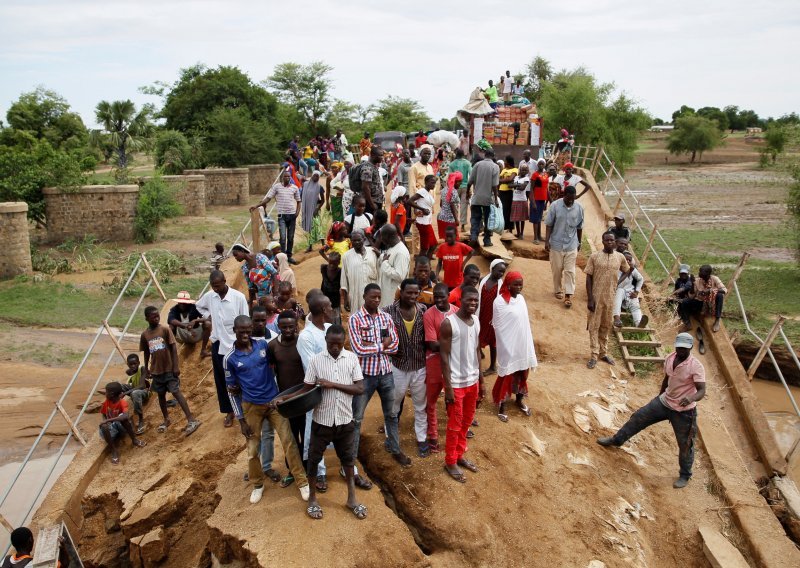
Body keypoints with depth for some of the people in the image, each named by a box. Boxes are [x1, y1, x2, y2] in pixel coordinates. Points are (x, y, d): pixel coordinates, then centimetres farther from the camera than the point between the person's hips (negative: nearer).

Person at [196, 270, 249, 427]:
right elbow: (199, 306, 22)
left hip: (235, 344, -4)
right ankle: (229, 411, 25)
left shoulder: (238, 297, -15)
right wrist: (209, 316, 4)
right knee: (221, 380, 11)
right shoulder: (209, 296, -2)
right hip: (218, 344, 5)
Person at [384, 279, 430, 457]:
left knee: (421, 406, 16)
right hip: (397, 366, -1)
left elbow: (428, 337, 2)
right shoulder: (389, 311, -13)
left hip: (420, 366, 2)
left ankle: (421, 439, 33)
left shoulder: (424, 311, -6)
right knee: (393, 404, 17)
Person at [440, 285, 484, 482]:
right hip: (456, 383, -7)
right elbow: (444, 356, -16)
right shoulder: (449, 323, -18)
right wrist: (448, 386, -17)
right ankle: (450, 462, 22)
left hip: (472, 380, 7)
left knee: (467, 421, 19)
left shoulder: (476, 320, 3)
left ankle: (460, 455, 36)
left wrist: (481, 379, 13)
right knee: (455, 424, 5)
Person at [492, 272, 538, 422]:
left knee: (522, 373, 19)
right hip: (508, 346, -6)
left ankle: (520, 399, 39)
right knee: (506, 376, 4)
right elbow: (497, 326, -14)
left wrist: (528, 345, 9)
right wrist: (506, 347, -13)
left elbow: (525, 322, 9)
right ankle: (501, 406, 19)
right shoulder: (499, 302, -18)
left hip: (522, 344, 6)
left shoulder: (521, 299, 2)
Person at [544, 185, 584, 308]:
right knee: (557, 269, 10)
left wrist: (579, 242, 12)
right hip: (556, 243, -1)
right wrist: (546, 241, -9)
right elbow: (549, 225, -6)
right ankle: (558, 290, 28)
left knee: (570, 270, 0)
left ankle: (568, 295, 3)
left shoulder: (579, 207, -4)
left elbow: (579, 227, 6)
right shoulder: (555, 205, -11)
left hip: (571, 244, 1)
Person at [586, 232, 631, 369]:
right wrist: (590, 298, -12)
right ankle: (594, 355, 7)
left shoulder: (620, 257, 0)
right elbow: (589, 278, -8)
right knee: (594, 325, 2)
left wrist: (632, 267, -3)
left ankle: (603, 353, 27)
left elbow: (627, 272, 20)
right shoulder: (594, 256, -9)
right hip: (596, 297, -3)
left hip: (610, 297, 3)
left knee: (606, 326, 14)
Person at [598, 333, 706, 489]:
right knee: (639, 417, 9)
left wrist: (690, 398, -50)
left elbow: (702, 390, -28)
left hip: (684, 411, -6)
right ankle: (617, 440, 29)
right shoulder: (669, 359, -4)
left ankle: (685, 476, 28)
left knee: (685, 444, 7)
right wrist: (660, 396, 24)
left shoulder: (696, 366, -24)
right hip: (664, 402, 6)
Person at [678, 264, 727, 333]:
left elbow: (725, 290, -25)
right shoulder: (697, 280, -7)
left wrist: (711, 291, -37)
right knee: (683, 303, -21)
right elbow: (691, 297, -9)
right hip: (700, 303, 2)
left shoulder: (714, 279, -12)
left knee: (720, 295, -33)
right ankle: (687, 324, -3)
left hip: (712, 304, -2)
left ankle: (717, 321, -22)